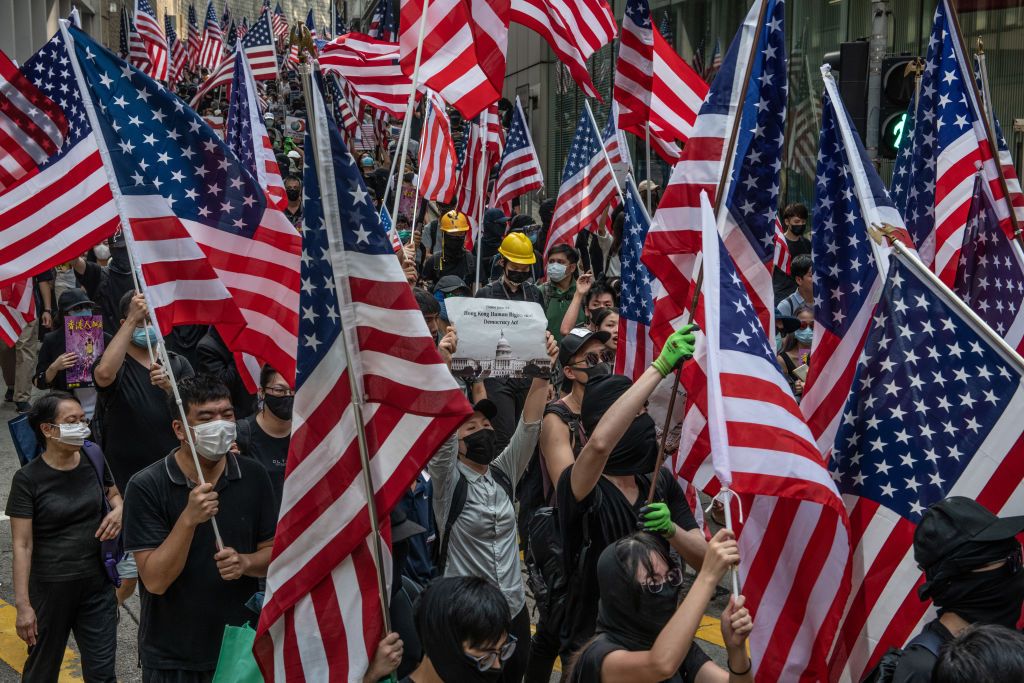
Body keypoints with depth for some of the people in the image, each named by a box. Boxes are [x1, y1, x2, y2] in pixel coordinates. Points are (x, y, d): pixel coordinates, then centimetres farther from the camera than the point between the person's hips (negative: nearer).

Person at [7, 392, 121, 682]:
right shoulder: (28, 479, -14)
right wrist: (23, 605, -15)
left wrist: (119, 510, -7)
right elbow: (22, 545, -13)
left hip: (97, 584, 3)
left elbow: (114, 494, 18)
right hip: (51, 589, -3)